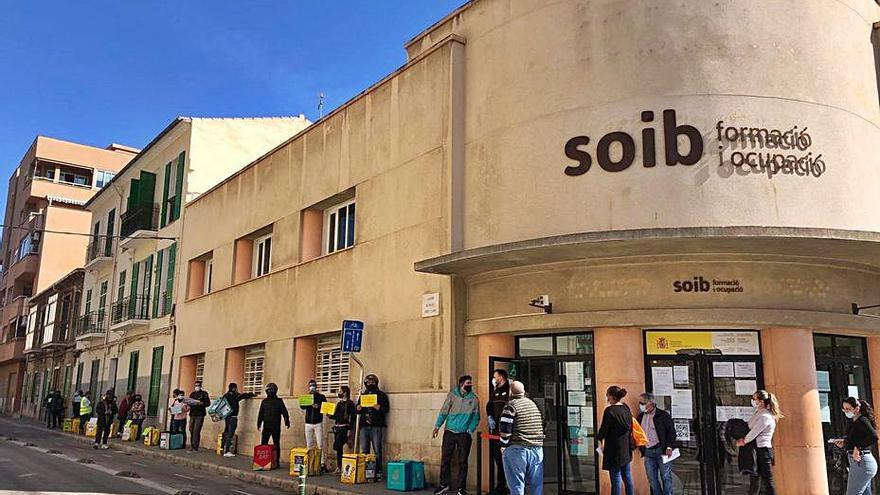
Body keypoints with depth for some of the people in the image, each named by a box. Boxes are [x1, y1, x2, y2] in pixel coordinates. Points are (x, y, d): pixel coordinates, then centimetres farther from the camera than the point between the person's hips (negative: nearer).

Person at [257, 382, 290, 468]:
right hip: (266, 426, 3)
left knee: (276, 445, 2)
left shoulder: (279, 401, 3)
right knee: (263, 444, -2)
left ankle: (276, 461, 6)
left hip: (276, 427, -3)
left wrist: (287, 422, -13)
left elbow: (284, 412, -3)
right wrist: (258, 424, 7)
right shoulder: (264, 401, 12)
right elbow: (261, 414, 13)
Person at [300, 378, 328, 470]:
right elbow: (302, 406, -2)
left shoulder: (321, 396, 6)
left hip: (318, 423, -3)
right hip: (308, 423, 3)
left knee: (320, 444, -9)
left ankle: (323, 464, -11)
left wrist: (318, 407, -16)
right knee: (309, 445, 5)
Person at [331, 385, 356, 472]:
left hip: (344, 428, -7)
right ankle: (339, 467, 12)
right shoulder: (339, 403, 17)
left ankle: (340, 467, -4)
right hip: (336, 427, 7)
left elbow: (352, 417, -10)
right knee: (339, 448, 7)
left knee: (337, 447, -14)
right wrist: (330, 415, -1)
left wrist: (350, 429, -16)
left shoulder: (349, 403, -5)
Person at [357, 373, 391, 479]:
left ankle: (378, 472, -3)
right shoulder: (362, 395, 21)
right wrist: (358, 409, 2)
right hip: (364, 426, 5)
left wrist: (377, 407, -19)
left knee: (377, 450, -6)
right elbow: (358, 411, 24)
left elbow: (386, 408, -2)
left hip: (376, 426, -4)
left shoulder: (381, 395, 7)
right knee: (364, 450, 6)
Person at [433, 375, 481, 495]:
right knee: (445, 459, 5)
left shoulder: (474, 399, 1)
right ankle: (444, 484, 19)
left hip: (464, 434, 0)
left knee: (462, 461, 3)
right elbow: (444, 412, 0)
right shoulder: (452, 395, -1)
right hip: (449, 431, 0)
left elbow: (476, 418, 5)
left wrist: (470, 430, -6)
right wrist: (437, 426, -6)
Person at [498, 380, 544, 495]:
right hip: (537, 448, 6)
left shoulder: (511, 405, -7)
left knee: (516, 484, -1)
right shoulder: (533, 404, 14)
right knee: (536, 484, 12)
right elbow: (542, 424, 20)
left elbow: (504, 427, -13)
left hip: (517, 449, -6)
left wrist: (503, 445, -3)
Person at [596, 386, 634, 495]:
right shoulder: (626, 408, 4)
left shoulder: (610, 411, -18)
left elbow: (603, 430, -15)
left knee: (616, 478, -1)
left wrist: (599, 436, 6)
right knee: (627, 476, 17)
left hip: (614, 450, -7)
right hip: (626, 449, 7)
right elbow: (630, 428, 13)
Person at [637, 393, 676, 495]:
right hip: (648, 452, 5)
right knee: (652, 478, 6)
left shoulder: (663, 415, -4)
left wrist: (669, 447, -14)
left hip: (662, 450, -5)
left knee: (665, 477, 2)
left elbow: (671, 431, -7)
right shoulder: (640, 417, 12)